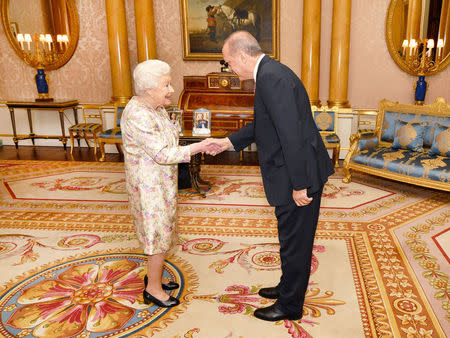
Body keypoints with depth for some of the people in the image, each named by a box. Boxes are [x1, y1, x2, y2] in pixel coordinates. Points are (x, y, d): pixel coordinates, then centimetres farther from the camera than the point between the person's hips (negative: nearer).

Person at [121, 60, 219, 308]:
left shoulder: (155, 108, 5)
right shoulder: (138, 115, -26)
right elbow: (163, 155, -27)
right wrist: (198, 147, -24)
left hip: (161, 182, 10)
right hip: (149, 185, -10)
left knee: (160, 231, 19)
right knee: (160, 235, 2)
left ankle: (153, 277, 37)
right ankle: (153, 289, 20)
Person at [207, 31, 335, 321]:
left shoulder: (271, 77, -21)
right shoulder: (271, 73, 12)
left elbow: (292, 134, -27)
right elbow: (263, 124, 22)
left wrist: (299, 185, -23)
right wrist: (229, 142, 20)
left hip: (299, 176, -10)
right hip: (295, 174, 10)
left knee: (294, 242, 7)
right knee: (293, 239, 23)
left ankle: (290, 305, 27)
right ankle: (289, 287, 43)